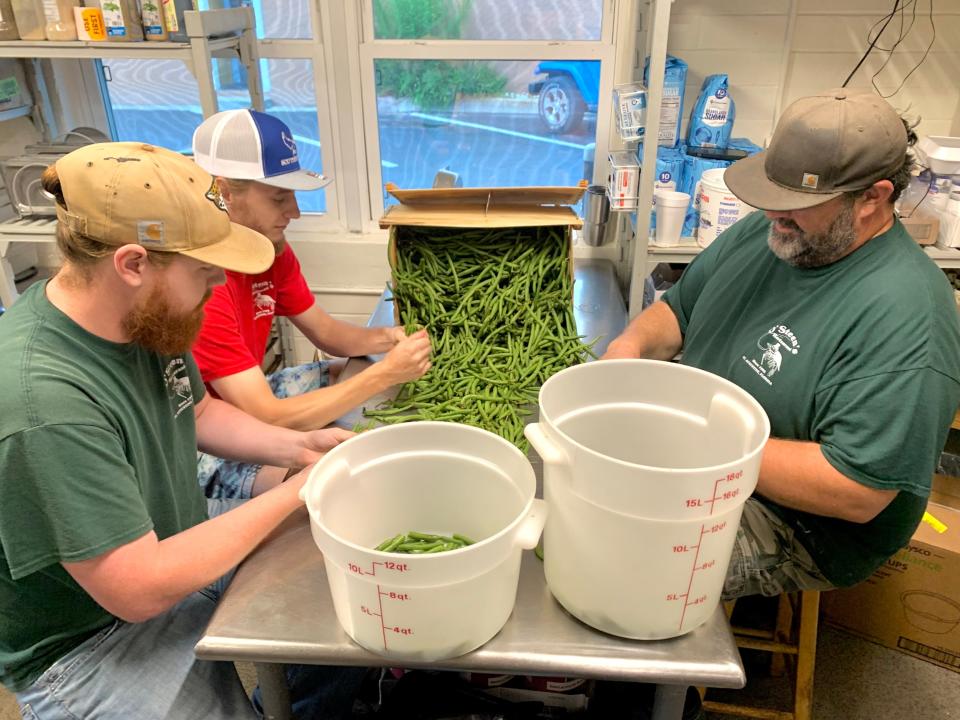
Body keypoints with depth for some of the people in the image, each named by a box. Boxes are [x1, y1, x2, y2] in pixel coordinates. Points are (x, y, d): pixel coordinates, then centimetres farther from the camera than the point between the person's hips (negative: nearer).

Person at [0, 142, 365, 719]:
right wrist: (294, 493, -23)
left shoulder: (150, 314, -10)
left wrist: (298, 448, -6)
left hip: (179, 539, 7)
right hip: (91, 642, -7)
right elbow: (139, 589, -29)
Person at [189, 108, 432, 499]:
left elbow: (325, 331, 4)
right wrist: (386, 373, -32)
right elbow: (269, 421, -34)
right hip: (201, 449, -8)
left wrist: (385, 339, -17)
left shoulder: (271, 249, -7)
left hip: (248, 400, 8)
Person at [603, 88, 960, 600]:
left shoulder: (904, 318, -26)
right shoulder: (767, 231, -1)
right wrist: (633, 342, -13)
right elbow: (678, 308, 11)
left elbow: (857, 492, -29)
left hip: (795, 527, -8)